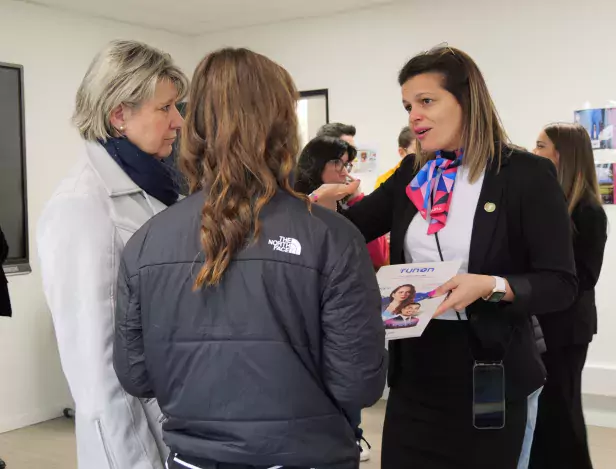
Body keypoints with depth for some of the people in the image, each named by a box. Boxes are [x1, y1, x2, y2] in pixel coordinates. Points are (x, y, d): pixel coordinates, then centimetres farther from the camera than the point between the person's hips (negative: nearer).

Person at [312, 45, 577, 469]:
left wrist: (491, 286, -26)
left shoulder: (527, 175, -9)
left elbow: (561, 284, -10)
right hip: (415, 372, 5)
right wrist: (320, 208, -13)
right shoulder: (411, 176, 7)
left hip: (493, 374, -4)